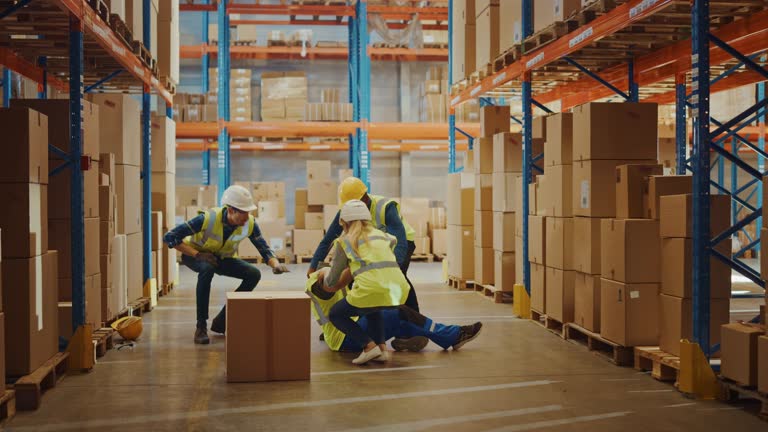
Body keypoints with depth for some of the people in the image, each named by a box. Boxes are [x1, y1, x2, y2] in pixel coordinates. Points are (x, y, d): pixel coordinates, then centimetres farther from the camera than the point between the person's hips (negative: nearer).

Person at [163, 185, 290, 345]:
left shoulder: (250, 223, -22)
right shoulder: (208, 218, -34)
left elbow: (264, 249, -15)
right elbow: (169, 237, -31)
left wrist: (275, 264, -36)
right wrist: (197, 254, -34)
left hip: (222, 258, 5)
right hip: (195, 255, -5)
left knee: (253, 274, -16)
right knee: (207, 268, -39)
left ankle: (222, 321, -2)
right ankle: (201, 326, -27)